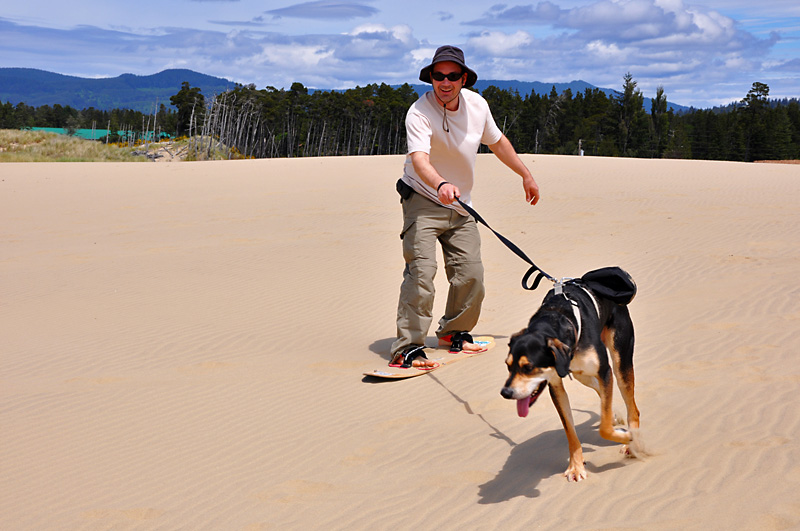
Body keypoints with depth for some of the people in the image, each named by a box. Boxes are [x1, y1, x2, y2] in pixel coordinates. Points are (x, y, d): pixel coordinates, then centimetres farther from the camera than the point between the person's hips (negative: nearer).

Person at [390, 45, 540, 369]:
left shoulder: (477, 104, -3)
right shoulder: (419, 113, -23)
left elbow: (497, 141, 16)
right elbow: (419, 160, -40)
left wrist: (526, 175, 24)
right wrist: (441, 185, -60)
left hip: (461, 205, 6)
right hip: (423, 199, -6)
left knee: (471, 274, 2)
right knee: (421, 270, -21)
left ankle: (454, 331, 27)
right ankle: (407, 348, -18)